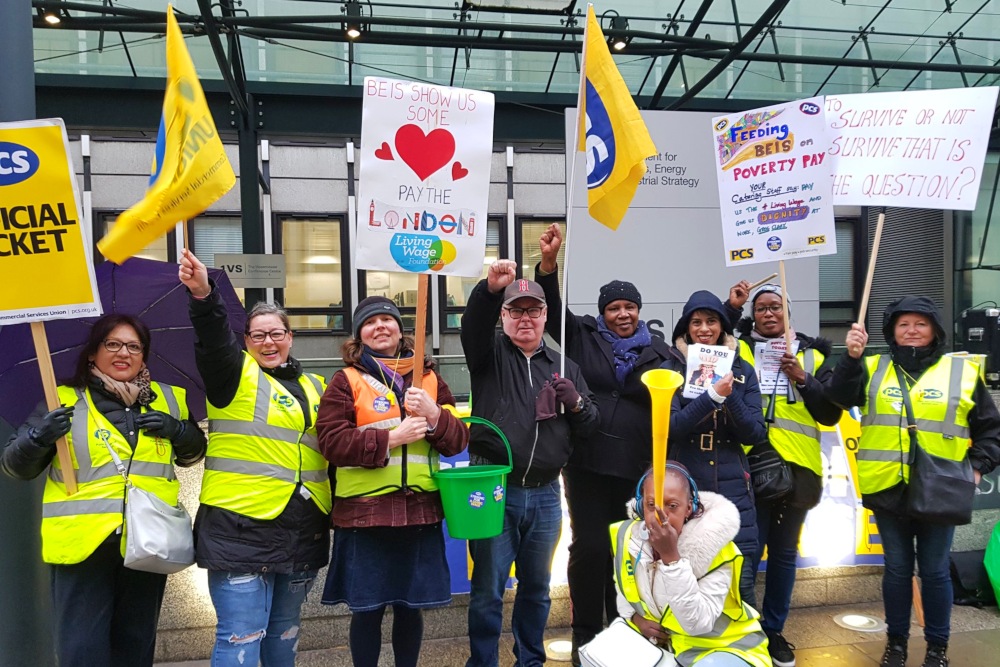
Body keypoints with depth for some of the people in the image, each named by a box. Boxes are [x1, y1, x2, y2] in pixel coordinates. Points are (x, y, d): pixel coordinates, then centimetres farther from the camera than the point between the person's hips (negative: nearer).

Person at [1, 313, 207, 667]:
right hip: (83, 543, -3)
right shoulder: (63, 401, -1)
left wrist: (177, 430, -5)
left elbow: (193, 454, 16)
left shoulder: (167, 399, 9)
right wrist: (38, 438, -22)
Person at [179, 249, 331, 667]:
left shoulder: (315, 387, 15)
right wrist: (203, 296, -40)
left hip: (302, 531, 5)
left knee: (284, 632, 19)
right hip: (241, 527, -5)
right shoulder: (236, 375, 0)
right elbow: (214, 340, -21)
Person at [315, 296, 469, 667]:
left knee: (410, 605, 14)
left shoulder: (429, 378, 10)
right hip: (365, 512, -2)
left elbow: (458, 440, 7)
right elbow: (331, 441, -9)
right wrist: (390, 438, -17)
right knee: (367, 608, 7)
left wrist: (434, 416, -12)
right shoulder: (346, 381, 1)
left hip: (420, 510, 3)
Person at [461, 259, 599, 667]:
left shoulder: (563, 365, 12)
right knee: (488, 588, 3)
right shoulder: (490, 352, 2)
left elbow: (589, 427, 12)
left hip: (545, 495, 4)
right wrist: (490, 288, -40)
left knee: (536, 586, 16)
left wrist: (576, 402, -10)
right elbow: (473, 324, -21)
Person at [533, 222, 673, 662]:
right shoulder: (582, 337, 4)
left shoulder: (657, 351, 8)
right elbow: (551, 307, -6)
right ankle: (585, 635, 16)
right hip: (587, 462, -1)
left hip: (636, 466, 2)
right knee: (589, 546, -2)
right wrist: (548, 262, -19)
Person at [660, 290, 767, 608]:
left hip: (733, 489, 1)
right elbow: (670, 426, -13)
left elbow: (755, 434, -1)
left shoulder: (742, 370, 5)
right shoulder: (671, 369, -1)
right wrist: (712, 394, -24)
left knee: (740, 581, 3)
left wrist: (731, 397, -17)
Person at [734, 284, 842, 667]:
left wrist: (803, 380, -11)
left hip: (795, 468, 3)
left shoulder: (812, 355, 8)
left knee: (784, 555, 13)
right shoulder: (738, 349, 5)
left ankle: (774, 630, 29)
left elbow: (831, 414, 3)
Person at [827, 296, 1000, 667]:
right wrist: (852, 357, -27)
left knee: (934, 570, 10)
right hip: (888, 490, 1)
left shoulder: (963, 371, 3)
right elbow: (841, 397, -13)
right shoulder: (873, 369, 5)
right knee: (897, 568, 12)